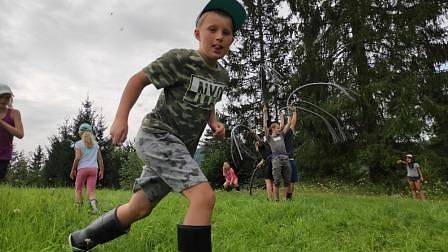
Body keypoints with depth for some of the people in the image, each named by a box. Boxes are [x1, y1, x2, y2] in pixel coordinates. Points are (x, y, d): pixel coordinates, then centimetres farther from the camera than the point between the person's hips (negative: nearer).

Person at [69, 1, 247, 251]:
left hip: (181, 147, 8)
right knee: (204, 196, -24)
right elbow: (139, 79, -5)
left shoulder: (223, 76, 7)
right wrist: (121, 118, -12)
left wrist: (215, 123, 4)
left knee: (138, 209, 15)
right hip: (157, 135, -8)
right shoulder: (180, 59, -13)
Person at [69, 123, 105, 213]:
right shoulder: (95, 144, 13)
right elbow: (100, 158, 9)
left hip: (82, 168, -3)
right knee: (91, 191, 0)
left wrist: (73, 170, -1)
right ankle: (95, 207, -23)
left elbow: (77, 158, -10)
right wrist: (101, 170, 14)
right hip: (94, 168, 3)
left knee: (78, 189, 14)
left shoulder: (78, 144, 1)